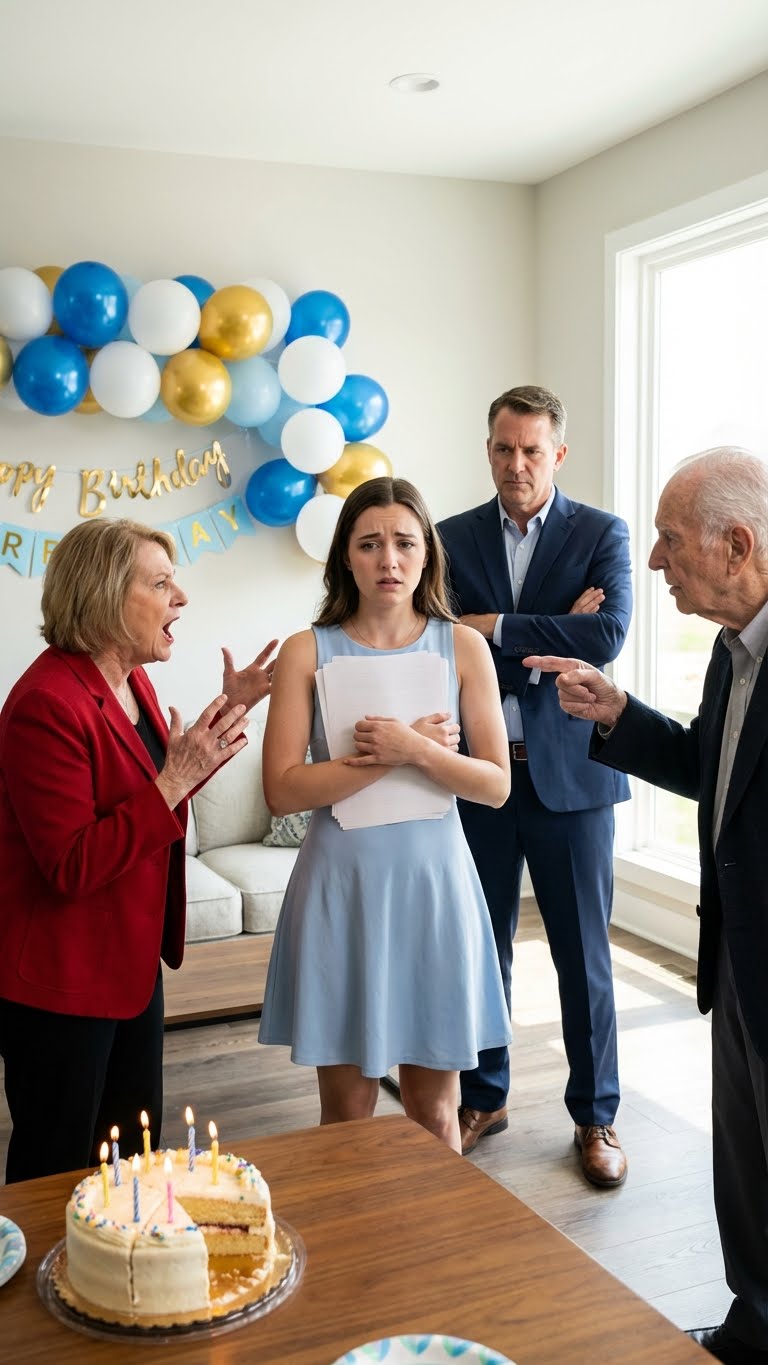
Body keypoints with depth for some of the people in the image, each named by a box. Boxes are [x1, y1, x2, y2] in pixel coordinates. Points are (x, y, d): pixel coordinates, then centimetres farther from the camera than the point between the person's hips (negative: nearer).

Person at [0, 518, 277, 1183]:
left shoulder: (131, 681, 5)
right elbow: (71, 867, -27)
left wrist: (230, 709, 7)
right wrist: (173, 783, -30)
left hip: (131, 962, 9)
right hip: (61, 982, -9)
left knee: (135, 1155, 21)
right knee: (56, 1173, 10)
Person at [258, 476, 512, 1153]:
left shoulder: (463, 646, 2)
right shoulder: (307, 651, -2)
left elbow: (496, 784, -1)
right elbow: (283, 790, -10)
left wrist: (417, 749, -17)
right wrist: (392, 754, -16)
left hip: (433, 882, 1)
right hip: (341, 887, -1)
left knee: (434, 1109, 10)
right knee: (346, 1109, 10)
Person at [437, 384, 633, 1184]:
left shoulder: (601, 535, 0)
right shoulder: (454, 538, 5)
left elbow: (607, 637, -16)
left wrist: (498, 628, -14)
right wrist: (554, 638, -13)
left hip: (568, 773, -2)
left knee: (583, 954, 7)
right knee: (483, 945, 13)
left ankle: (594, 1116, 24)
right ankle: (484, 1098, 31)